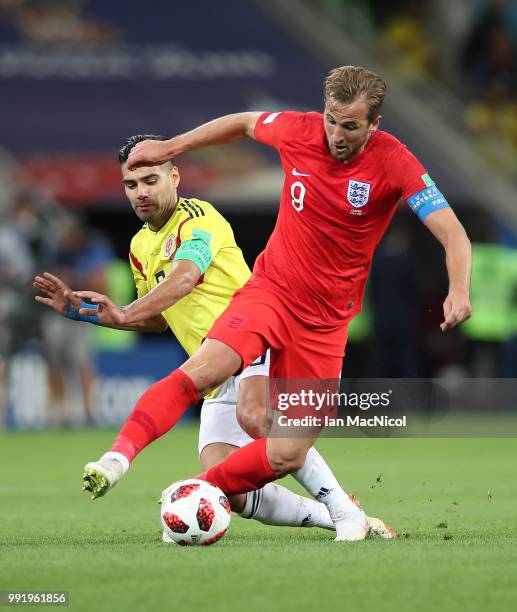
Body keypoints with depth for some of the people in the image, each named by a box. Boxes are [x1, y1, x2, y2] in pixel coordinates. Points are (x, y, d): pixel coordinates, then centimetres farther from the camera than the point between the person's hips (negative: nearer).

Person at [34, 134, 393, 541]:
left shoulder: (197, 218, -6)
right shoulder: (140, 247, 20)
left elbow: (184, 279, -24)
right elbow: (157, 319, 32)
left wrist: (121, 314, -35)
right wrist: (79, 312, 23)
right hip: (221, 381, 8)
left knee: (254, 416, -40)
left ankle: (347, 509, -33)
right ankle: (334, 519, 4)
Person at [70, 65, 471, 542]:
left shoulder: (394, 163, -15)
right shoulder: (298, 130, -7)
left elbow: (452, 234, -20)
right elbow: (243, 123, 15)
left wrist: (459, 290, -39)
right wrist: (171, 147, 19)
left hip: (326, 320, 0)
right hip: (270, 289, 0)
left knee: (288, 456, -5)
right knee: (204, 369, -29)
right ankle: (118, 457, -34)